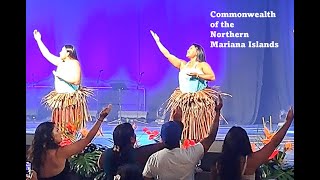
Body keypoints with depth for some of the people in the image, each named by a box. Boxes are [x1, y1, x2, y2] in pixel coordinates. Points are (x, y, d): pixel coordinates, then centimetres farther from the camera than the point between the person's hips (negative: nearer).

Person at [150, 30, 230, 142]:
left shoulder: (203, 65, 4)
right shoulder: (182, 64, 16)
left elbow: (212, 77, -8)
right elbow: (168, 55, 16)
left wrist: (197, 74, -15)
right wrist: (158, 41, 15)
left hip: (199, 100, -4)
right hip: (183, 100, 4)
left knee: (197, 125, -8)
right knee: (184, 124, -1)